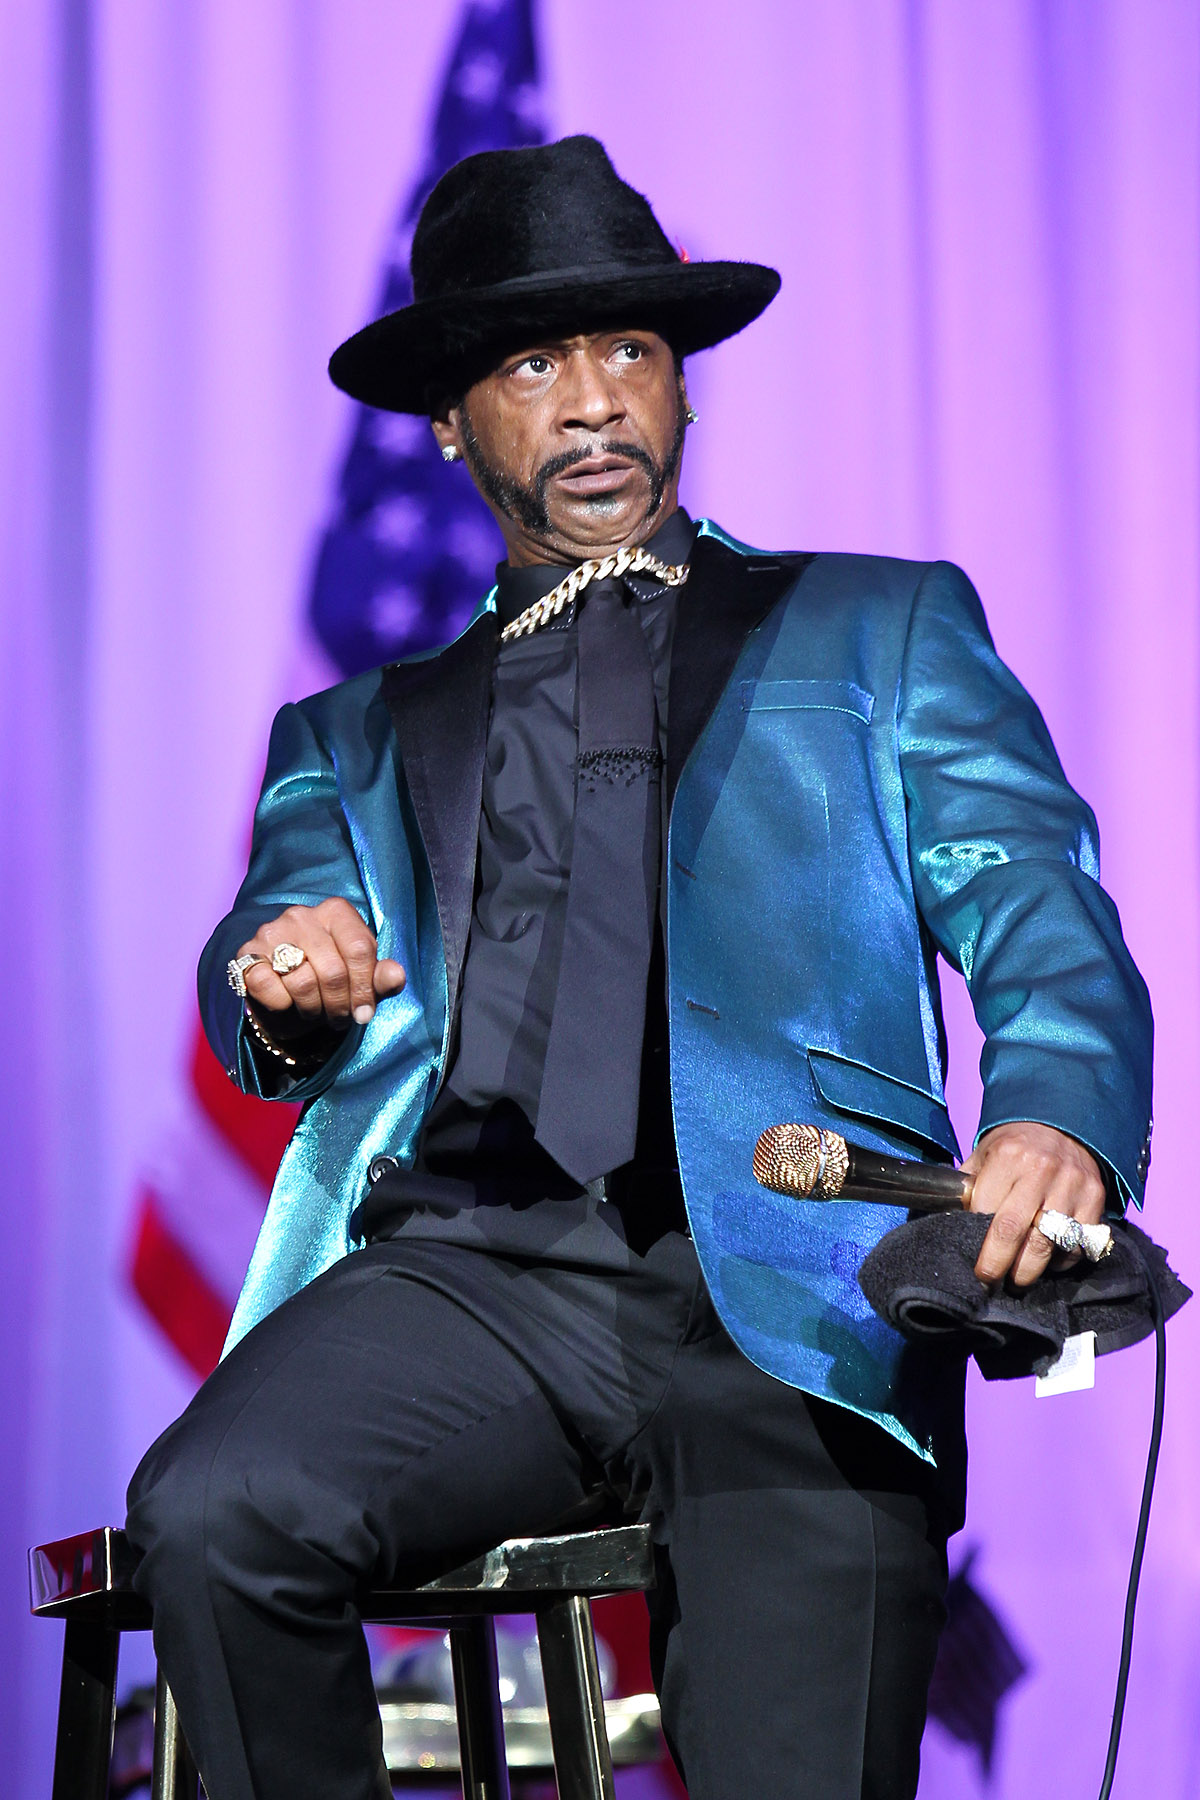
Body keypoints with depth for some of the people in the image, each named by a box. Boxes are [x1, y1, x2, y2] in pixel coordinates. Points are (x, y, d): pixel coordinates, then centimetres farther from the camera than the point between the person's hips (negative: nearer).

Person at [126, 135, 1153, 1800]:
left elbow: (1041, 925, 9)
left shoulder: (880, 631, 22)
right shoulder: (365, 734, 28)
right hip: (471, 1270, 2)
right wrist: (288, 984, -13)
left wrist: (1057, 1116, -15)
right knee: (209, 1514, -29)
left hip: (784, 1287, -1)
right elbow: (276, 943, 14)